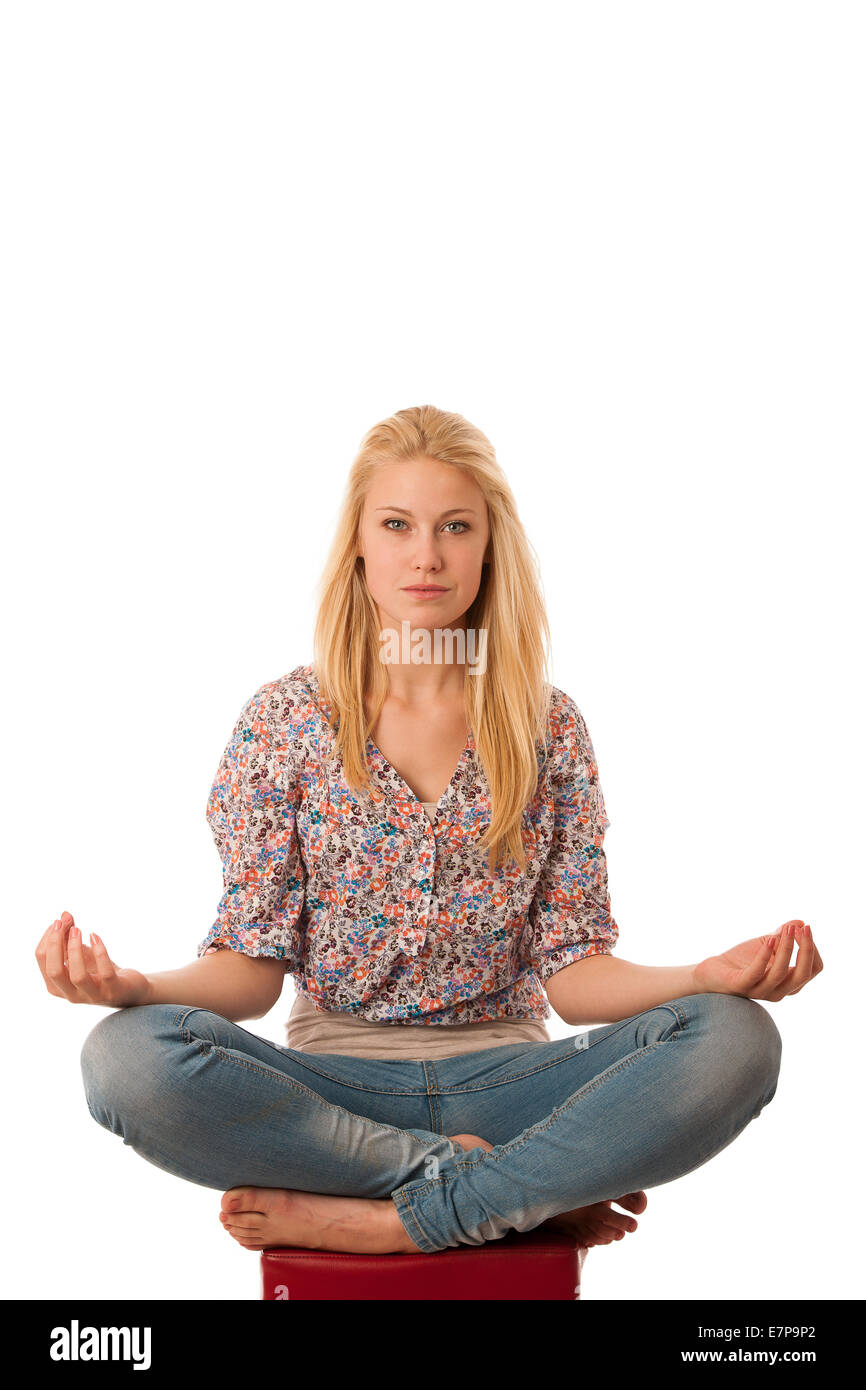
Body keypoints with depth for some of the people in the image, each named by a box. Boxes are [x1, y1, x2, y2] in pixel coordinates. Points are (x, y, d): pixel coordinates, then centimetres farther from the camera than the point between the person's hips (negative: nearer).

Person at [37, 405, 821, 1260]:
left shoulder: (550, 729, 5)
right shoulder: (282, 723, 3)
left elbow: (572, 972, 2)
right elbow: (255, 965, 0)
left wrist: (709, 977, -18)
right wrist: (136, 988, -22)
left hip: (500, 1080, 1)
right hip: (334, 1084, 0)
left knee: (735, 1040, -26)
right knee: (129, 1056, -32)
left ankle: (370, 1218, -23)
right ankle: (532, 1188, -21)